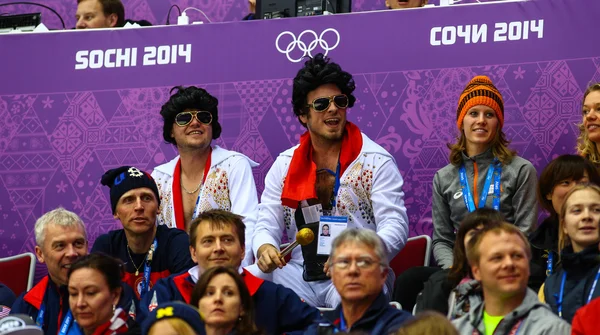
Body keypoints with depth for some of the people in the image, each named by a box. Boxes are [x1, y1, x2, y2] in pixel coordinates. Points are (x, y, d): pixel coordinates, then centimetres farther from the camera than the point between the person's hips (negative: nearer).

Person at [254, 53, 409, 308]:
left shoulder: (376, 161, 2)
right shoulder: (284, 165, 15)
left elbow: (395, 226, -6)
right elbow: (267, 224, 12)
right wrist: (264, 248, -14)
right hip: (299, 275, 5)